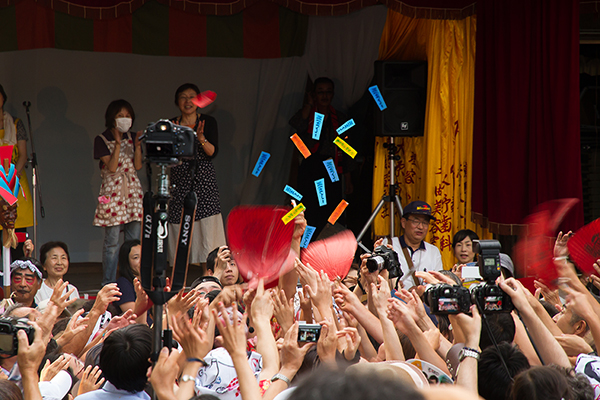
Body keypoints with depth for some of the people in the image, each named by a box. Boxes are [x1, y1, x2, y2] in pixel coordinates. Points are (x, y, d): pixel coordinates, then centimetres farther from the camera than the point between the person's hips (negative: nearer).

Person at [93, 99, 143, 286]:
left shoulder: (132, 138, 11)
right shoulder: (102, 140, -3)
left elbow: (138, 165, 3)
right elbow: (112, 167, -12)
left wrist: (137, 145, -9)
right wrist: (118, 143, -15)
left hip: (132, 190, 4)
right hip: (112, 191, -4)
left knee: (134, 240, 2)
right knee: (112, 241, -5)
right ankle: (109, 283, 0)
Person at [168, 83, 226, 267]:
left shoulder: (208, 122, 5)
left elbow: (213, 152, -6)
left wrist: (201, 139, -24)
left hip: (203, 181, -2)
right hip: (179, 183, 2)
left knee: (207, 231, -9)